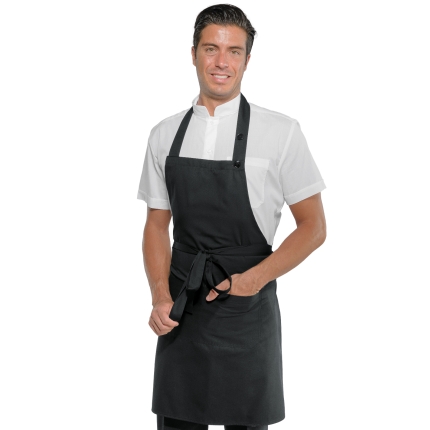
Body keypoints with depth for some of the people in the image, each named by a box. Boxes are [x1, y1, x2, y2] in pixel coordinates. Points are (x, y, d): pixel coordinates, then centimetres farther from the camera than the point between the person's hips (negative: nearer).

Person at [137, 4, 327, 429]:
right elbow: (157, 226, 11)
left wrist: (257, 277, -13)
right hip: (181, 311, 3)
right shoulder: (165, 135, 5)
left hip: (247, 314, -3)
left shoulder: (280, 132, -7)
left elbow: (313, 227, -2)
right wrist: (160, 296, -3)